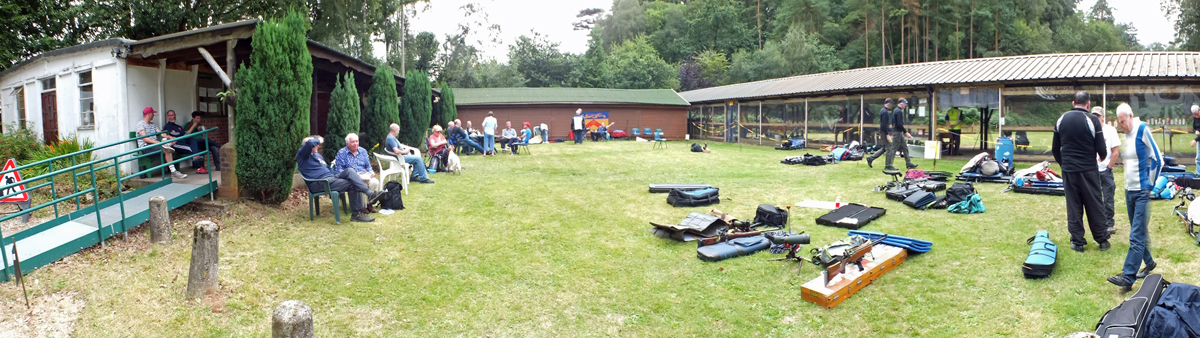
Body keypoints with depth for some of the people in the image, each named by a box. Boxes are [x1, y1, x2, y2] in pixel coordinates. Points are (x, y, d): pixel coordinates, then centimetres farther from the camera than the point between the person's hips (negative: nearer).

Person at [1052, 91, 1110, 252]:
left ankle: (1077, 242, 10)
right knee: (1094, 205, 7)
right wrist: (1103, 156, 15)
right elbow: (1101, 149, -7)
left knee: (1073, 206, 7)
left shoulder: (1061, 119, 3)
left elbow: (1055, 148, 9)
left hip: (1068, 169, 3)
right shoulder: (1092, 120, -10)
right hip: (1088, 170, -3)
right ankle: (1102, 240, 17)